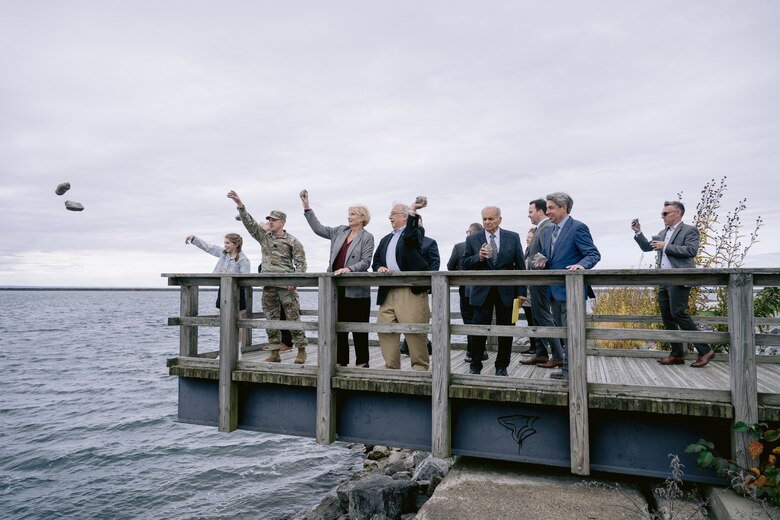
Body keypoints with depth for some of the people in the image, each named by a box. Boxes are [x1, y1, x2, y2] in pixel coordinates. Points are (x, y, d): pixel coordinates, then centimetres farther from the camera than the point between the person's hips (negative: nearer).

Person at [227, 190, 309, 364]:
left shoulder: (292, 241, 1)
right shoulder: (264, 236, 12)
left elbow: (301, 262, -2)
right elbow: (249, 222, 5)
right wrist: (240, 204, -6)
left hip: (287, 286, -4)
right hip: (268, 286, 5)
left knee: (293, 318, -3)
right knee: (271, 319, 7)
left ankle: (301, 350, 7)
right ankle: (275, 353, 15)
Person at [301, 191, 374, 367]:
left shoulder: (367, 237, -3)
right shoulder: (340, 231, 12)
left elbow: (365, 262, -10)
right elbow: (319, 228, 13)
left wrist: (349, 269, -24)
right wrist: (307, 207, 9)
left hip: (356, 289, -5)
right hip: (338, 288, 5)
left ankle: (362, 362, 13)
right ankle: (341, 361, 19)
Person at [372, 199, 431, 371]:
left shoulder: (415, 232, 3)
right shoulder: (386, 239, 25)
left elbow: (409, 237, -20)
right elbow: (376, 260, 22)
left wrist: (413, 211, -18)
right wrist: (379, 267, -1)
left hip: (411, 291, -7)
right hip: (388, 292, 7)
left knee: (415, 331, -8)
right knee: (385, 331, 4)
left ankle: (420, 368, 4)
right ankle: (391, 367, 14)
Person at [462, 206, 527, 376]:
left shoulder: (513, 237, 4)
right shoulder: (472, 239, 4)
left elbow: (520, 265, 3)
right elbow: (465, 264, 2)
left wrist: (521, 291, -1)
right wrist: (478, 257, -18)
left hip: (506, 291, 1)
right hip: (481, 292, -1)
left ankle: (502, 366, 21)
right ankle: (475, 366, 13)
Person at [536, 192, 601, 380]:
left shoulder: (578, 228, -9)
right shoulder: (549, 232, 15)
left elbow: (594, 254, -13)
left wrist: (581, 264, -32)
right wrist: (543, 262, 0)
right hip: (554, 291, 8)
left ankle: (571, 371, 5)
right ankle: (567, 369, 27)